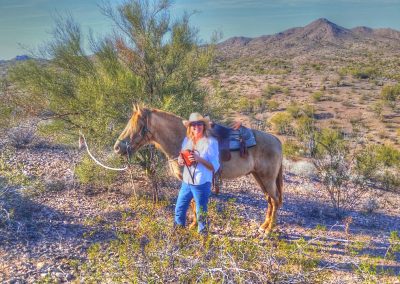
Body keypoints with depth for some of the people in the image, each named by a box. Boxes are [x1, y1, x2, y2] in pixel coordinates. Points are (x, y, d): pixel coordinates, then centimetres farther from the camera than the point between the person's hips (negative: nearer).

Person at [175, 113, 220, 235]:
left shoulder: (211, 142, -12)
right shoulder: (186, 140, 3)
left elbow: (215, 167, -14)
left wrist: (199, 159, -27)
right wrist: (180, 160, -9)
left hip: (202, 184, -5)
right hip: (186, 182, 5)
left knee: (201, 215, 10)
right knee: (179, 211, 19)